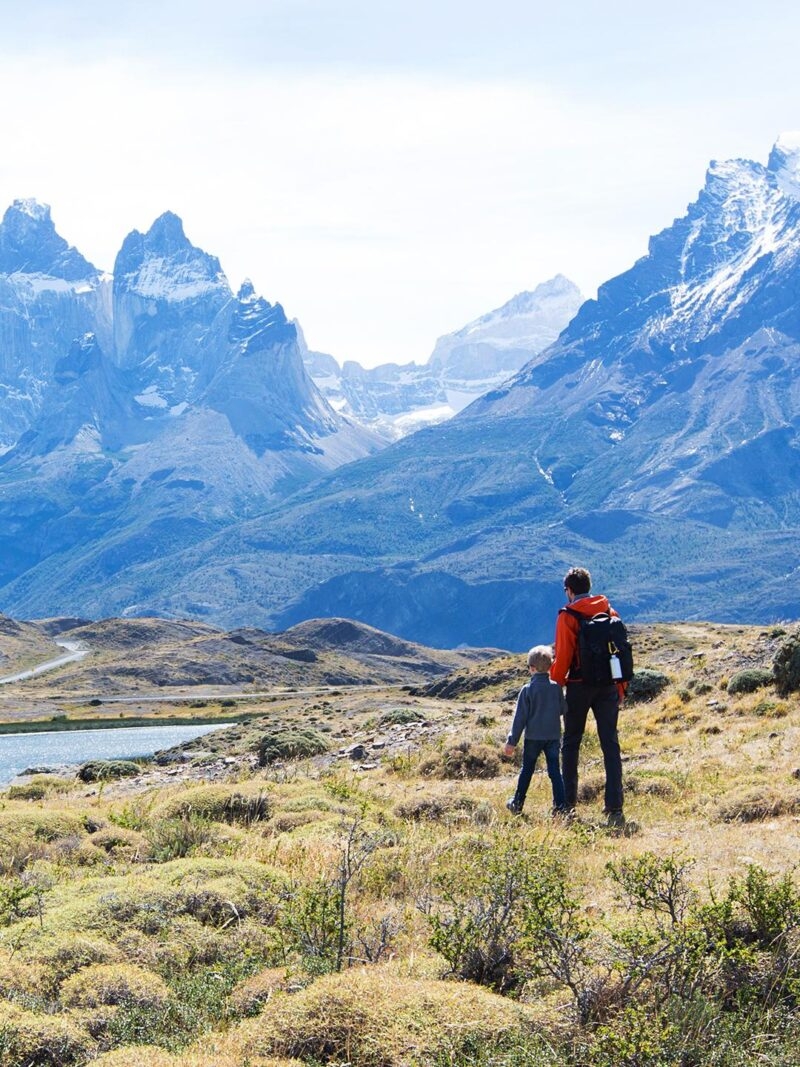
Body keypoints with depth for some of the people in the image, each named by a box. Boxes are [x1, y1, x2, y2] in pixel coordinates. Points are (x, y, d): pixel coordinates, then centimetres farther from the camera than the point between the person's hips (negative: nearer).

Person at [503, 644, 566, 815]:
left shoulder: (527, 690, -9)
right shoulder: (556, 688, -2)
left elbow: (520, 717, -9)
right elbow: (563, 710, 9)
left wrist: (512, 741, -5)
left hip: (533, 737, -2)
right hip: (553, 736, 2)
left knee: (526, 770, 11)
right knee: (555, 771, 3)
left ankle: (517, 803, 19)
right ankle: (560, 805, -4)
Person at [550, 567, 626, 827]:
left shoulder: (568, 616, -7)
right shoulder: (609, 611, 6)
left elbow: (563, 655, -11)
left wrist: (556, 680, 3)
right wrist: (620, 686, 14)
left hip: (580, 686, -3)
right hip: (608, 686, 3)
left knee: (570, 744, 11)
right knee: (610, 746, 1)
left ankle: (568, 804, 13)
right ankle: (614, 808, -8)